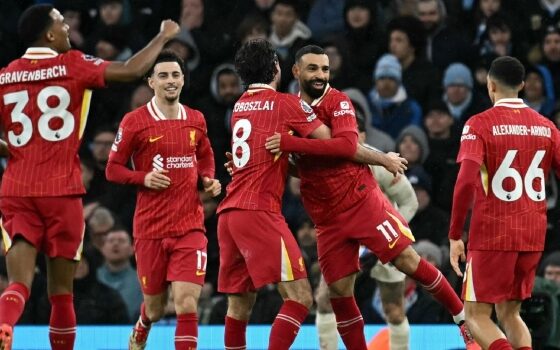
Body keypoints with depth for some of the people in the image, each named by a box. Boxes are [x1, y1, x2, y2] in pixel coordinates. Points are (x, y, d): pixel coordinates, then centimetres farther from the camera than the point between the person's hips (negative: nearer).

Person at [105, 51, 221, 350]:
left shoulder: (195, 120, 7)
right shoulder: (134, 122, -4)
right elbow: (113, 169, 0)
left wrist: (208, 179, 4)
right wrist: (143, 178, -18)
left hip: (190, 226, 1)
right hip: (150, 228, -1)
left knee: (186, 303, -15)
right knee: (155, 308, 12)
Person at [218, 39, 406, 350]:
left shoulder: (240, 106, 18)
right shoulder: (286, 103, -1)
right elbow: (338, 145, -1)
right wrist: (384, 159, 11)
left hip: (229, 213, 8)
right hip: (259, 213, -8)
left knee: (240, 303, 13)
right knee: (300, 297, -10)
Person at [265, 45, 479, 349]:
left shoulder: (337, 102, -8)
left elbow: (347, 144, -26)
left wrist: (291, 144, -30)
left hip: (361, 200, -5)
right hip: (327, 218, 5)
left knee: (407, 260, -8)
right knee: (339, 291, 3)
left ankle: (463, 319, 7)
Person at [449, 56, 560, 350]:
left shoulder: (479, 125, -7)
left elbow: (466, 182, -18)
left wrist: (455, 237, -12)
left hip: (492, 237, -5)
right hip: (533, 237, 5)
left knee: (477, 316, 3)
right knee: (509, 313, 18)